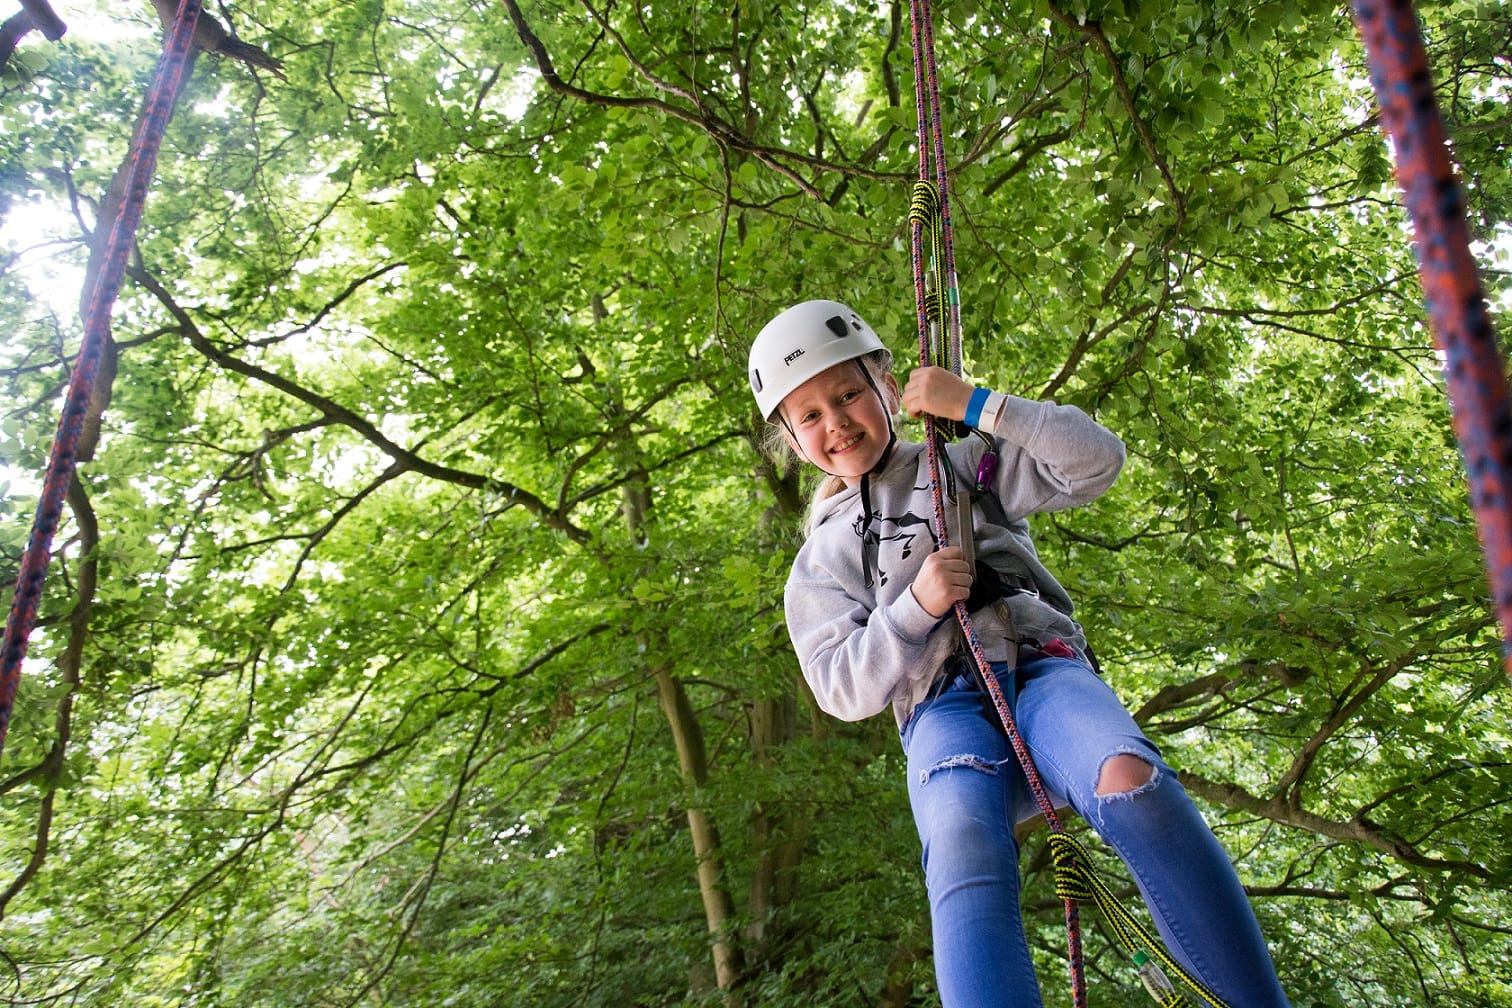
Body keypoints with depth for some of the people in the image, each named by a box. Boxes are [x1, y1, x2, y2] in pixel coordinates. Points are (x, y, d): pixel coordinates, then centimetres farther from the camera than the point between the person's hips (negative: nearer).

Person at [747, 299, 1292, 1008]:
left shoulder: (968, 465, 20)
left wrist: (975, 406, -1)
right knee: (964, 855, -34)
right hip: (943, 710, 0)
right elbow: (844, 690, 7)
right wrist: (915, 606, -9)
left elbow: (1097, 460, 7)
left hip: (1043, 668, 1)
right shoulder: (819, 562, 19)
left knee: (1131, 781, -34)